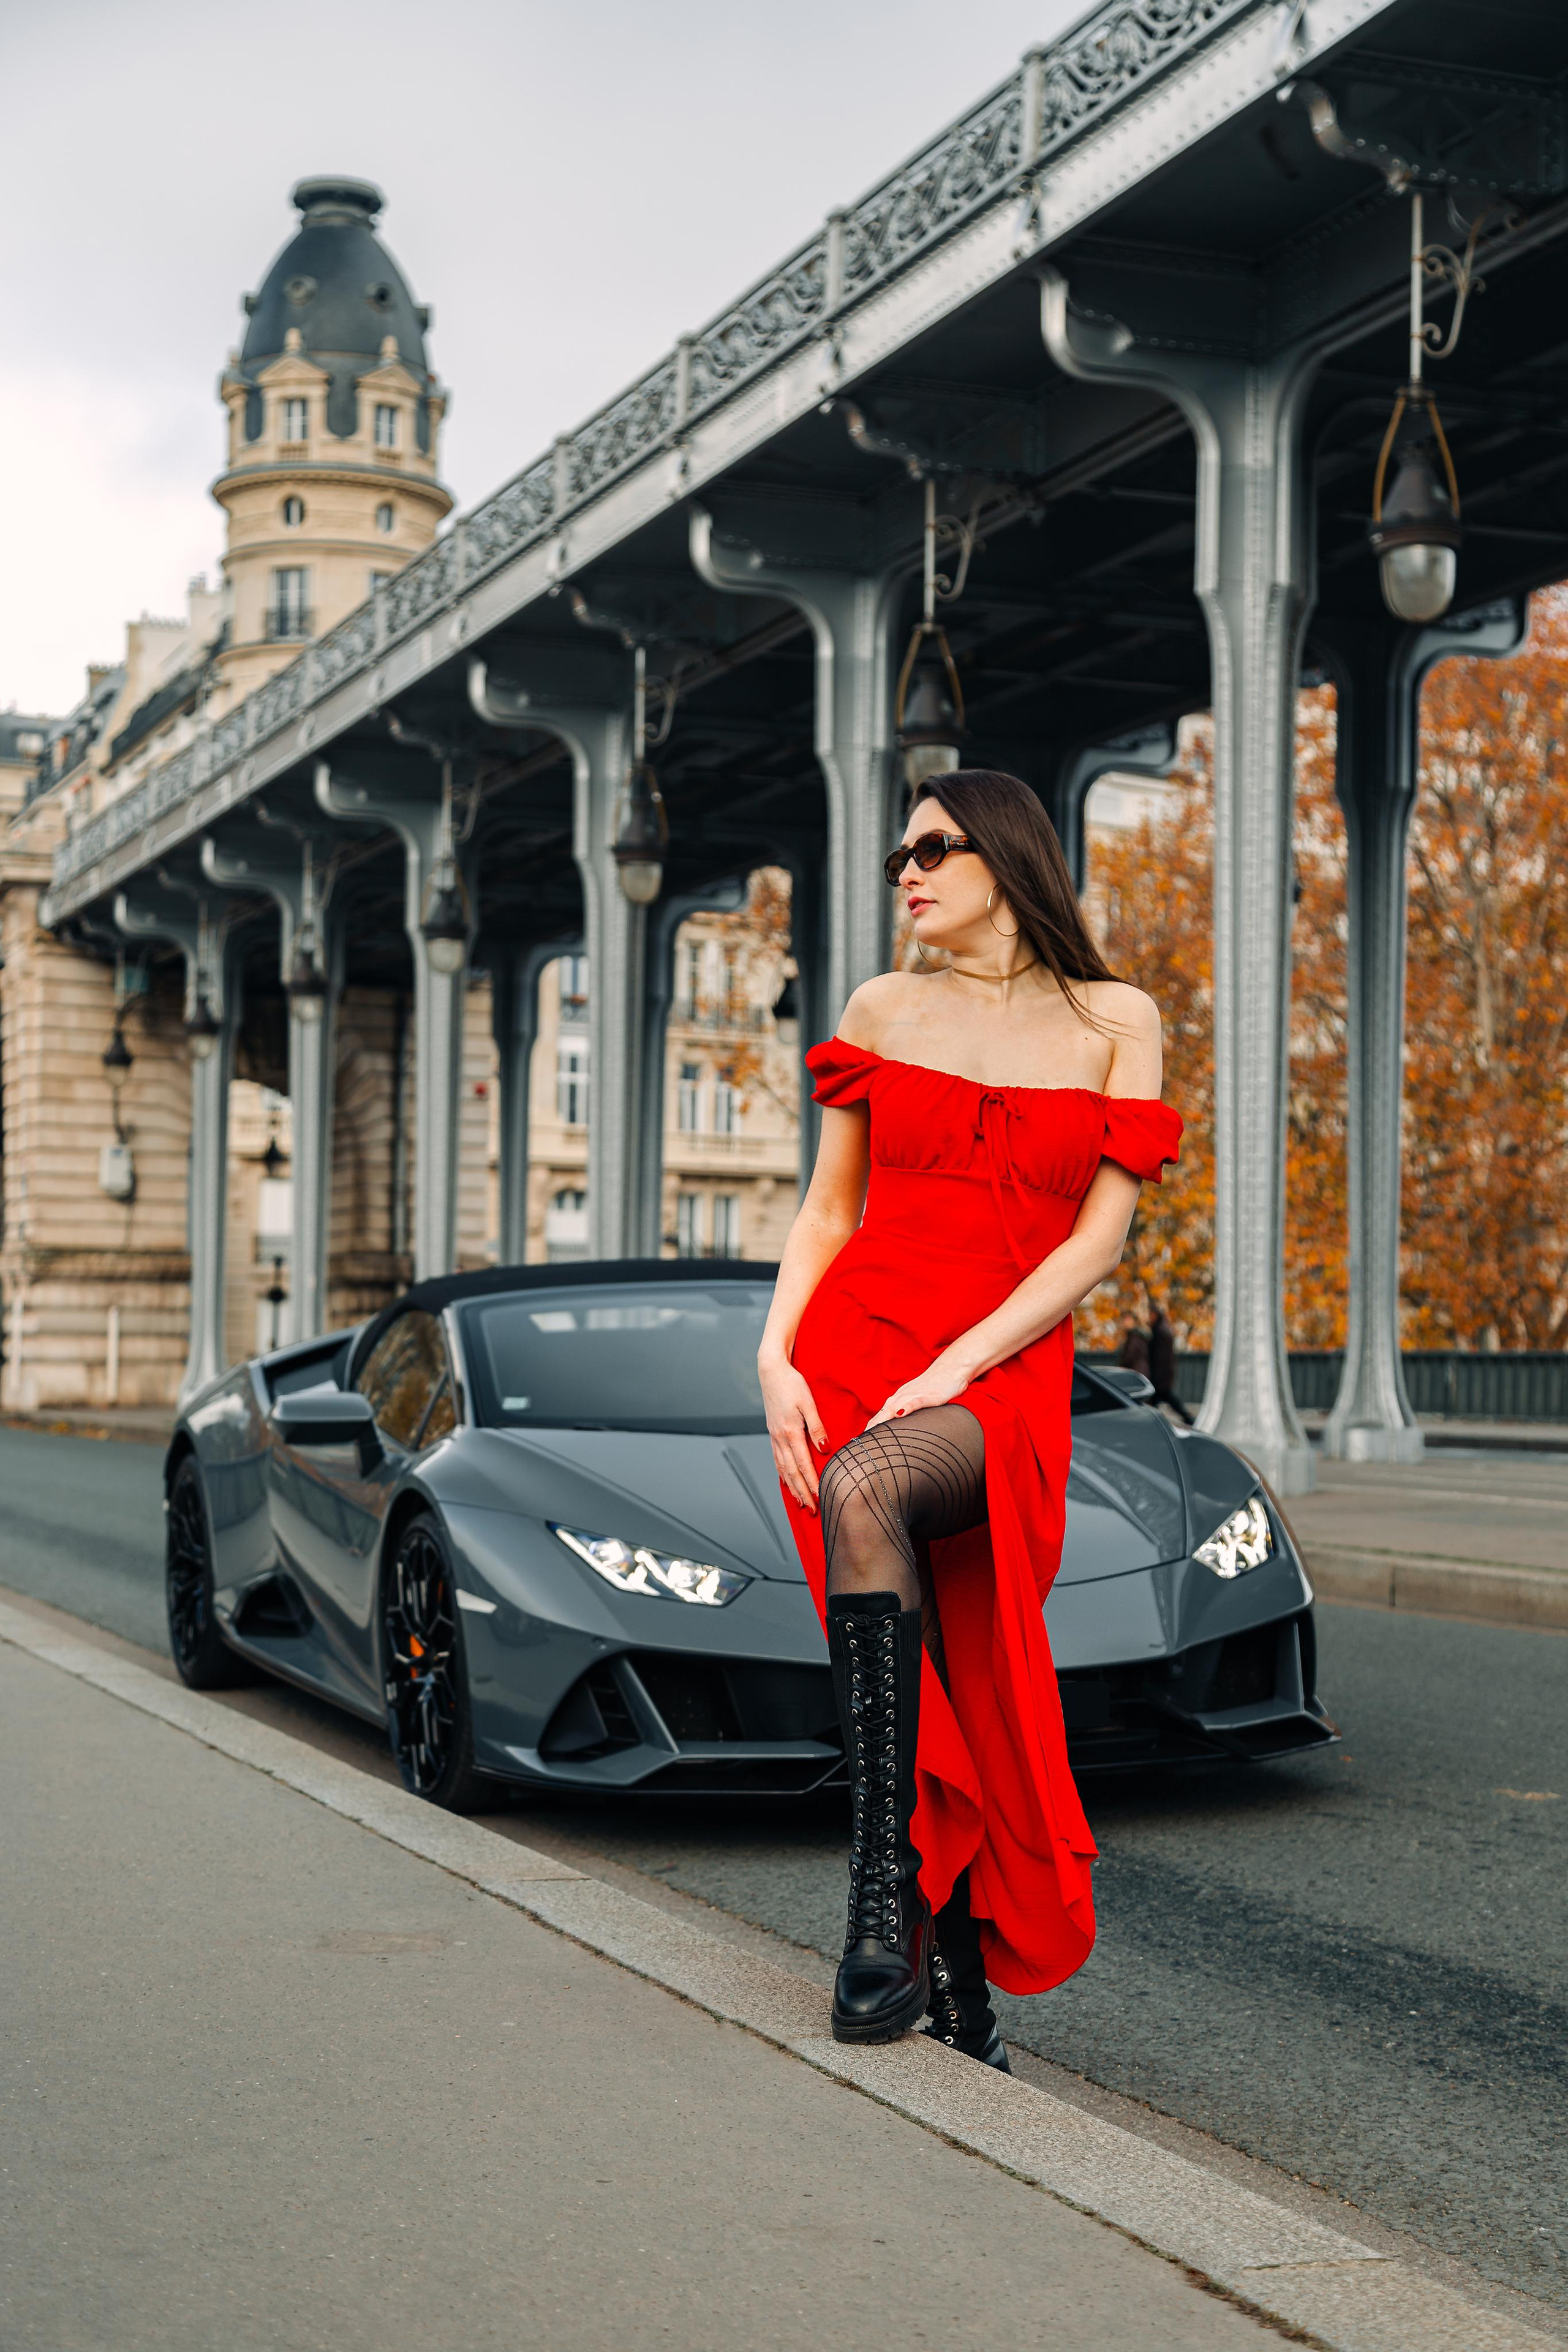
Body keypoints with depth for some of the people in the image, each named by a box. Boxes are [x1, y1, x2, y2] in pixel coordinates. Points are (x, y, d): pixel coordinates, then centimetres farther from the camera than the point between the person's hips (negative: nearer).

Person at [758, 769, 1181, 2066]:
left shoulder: (1116, 1021, 6)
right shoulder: (883, 1009, 13)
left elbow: (1099, 1237, -2)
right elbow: (829, 1210, 14)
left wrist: (955, 1370, -13)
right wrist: (774, 1355, -3)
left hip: (1004, 1377, -3)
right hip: (850, 1347, 3)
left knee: (867, 1486, -36)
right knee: (920, 1693, -8)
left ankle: (884, 1906, -33)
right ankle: (959, 2002, 2)